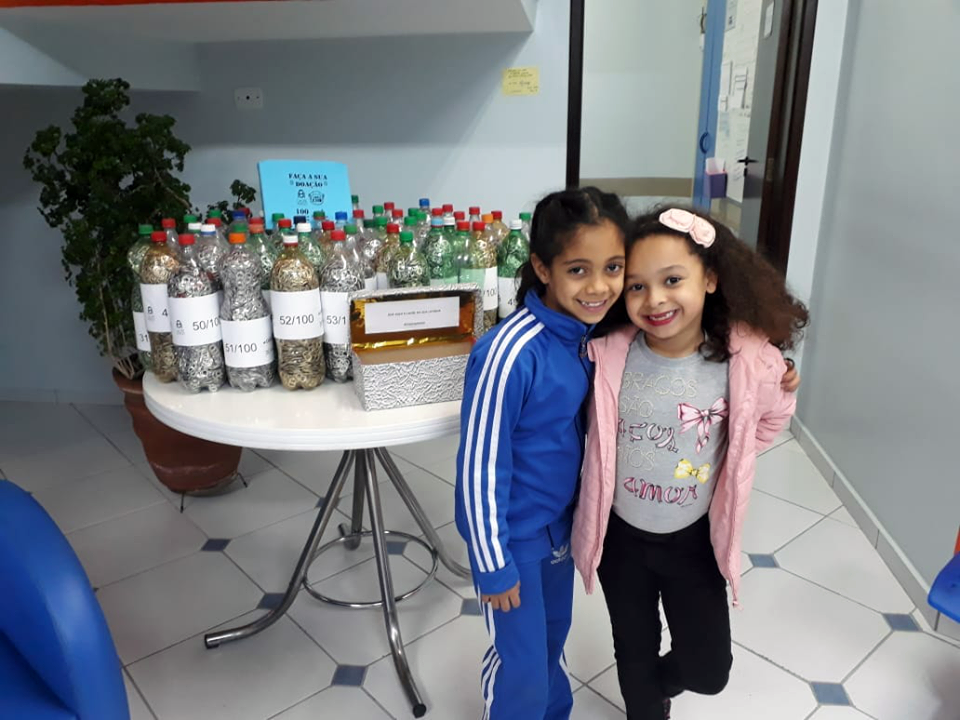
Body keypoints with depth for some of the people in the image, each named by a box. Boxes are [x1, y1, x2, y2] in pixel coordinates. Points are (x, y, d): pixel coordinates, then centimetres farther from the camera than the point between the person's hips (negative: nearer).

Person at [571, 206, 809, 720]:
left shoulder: (750, 360, -20)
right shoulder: (607, 353, -20)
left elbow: (772, 418, 3)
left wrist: (722, 462, -1)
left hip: (694, 539, 0)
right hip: (619, 535, 0)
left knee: (707, 670, 14)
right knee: (634, 652, 21)